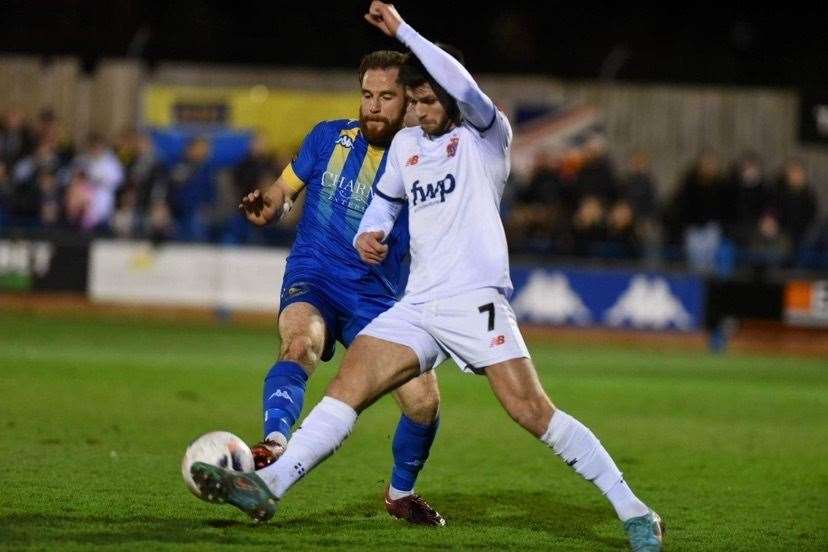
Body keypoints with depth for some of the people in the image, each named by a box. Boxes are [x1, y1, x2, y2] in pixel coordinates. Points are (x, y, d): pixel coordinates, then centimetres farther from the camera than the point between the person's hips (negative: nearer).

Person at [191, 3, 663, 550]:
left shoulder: (487, 135, -1)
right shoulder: (405, 143, 17)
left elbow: (463, 85, -21)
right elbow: (387, 198, 33)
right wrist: (369, 232, 10)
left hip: (476, 300, -6)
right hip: (417, 307, 6)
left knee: (532, 409, -16)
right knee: (347, 385, -11)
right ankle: (268, 485, -19)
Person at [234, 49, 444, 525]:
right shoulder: (329, 138, 3)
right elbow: (285, 190, 14)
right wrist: (267, 206, -10)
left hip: (378, 300, 1)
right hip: (314, 279, -1)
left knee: (424, 400, -8)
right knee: (301, 343, -35)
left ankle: (401, 493, 21)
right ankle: (274, 443, -58)